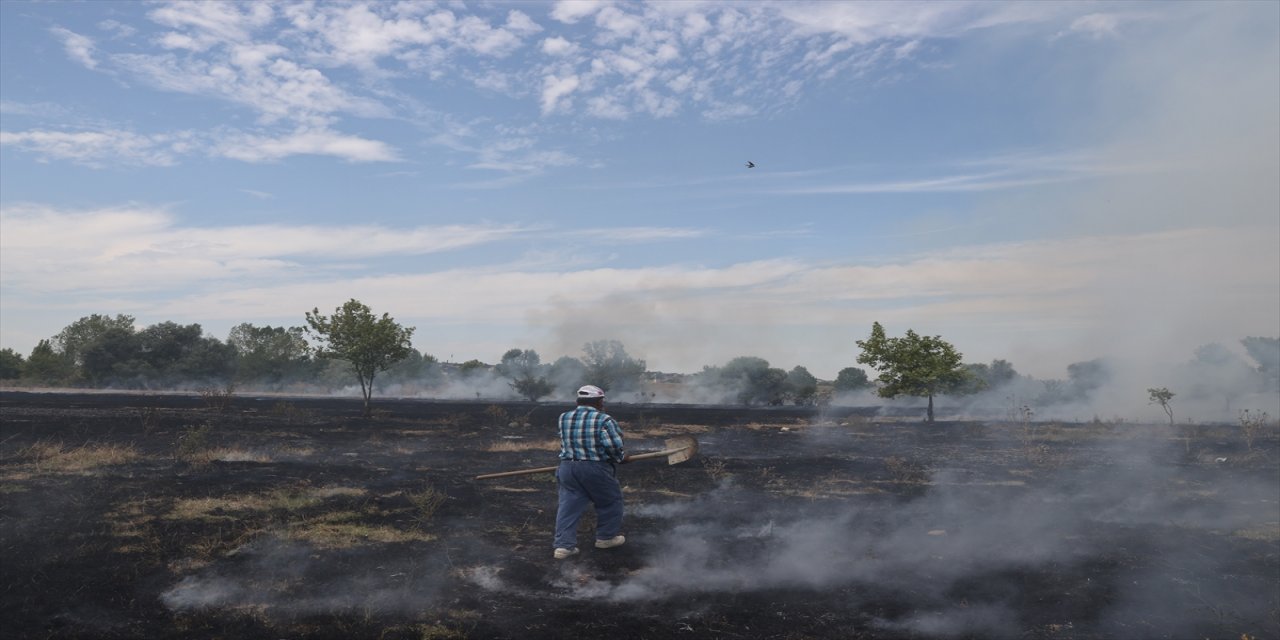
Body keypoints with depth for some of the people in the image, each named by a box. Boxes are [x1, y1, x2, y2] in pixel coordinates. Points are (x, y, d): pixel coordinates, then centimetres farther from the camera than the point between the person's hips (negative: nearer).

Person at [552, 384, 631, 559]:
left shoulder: (564, 418, 6)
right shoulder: (604, 420, -11)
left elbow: (565, 443, 13)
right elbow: (614, 446, -14)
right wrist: (622, 458, 4)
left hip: (567, 466, 5)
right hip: (596, 468, -4)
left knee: (569, 504, 8)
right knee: (610, 501, 16)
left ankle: (564, 545, 2)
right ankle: (606, 537, 25)